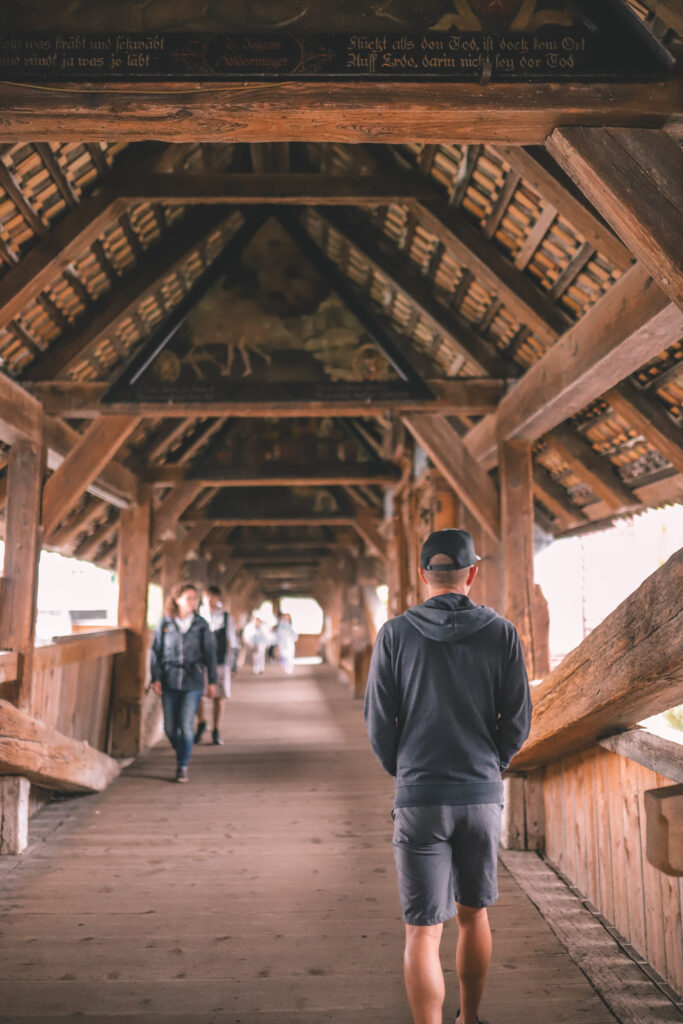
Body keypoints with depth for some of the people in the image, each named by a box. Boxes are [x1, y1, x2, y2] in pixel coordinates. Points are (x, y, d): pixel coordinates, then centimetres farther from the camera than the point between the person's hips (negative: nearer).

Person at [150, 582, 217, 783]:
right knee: (170, 727, 6)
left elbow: (210, 653, 4)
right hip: (169, 681, 1)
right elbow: (156, 651, 3)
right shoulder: (165, 623, 0)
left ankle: (183, 766, 10)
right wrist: (156, 678, -3)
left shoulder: (201, 625, 0)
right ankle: (181, 754, 34)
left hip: (193, 683, -1)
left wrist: (212, 681, 4)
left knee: (186, 726, -6)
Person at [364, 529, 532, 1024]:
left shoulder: (395, 633, -7)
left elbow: (379, 723, -4)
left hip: (420, 798, -2)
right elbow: (518, 721, 0)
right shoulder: (501, 632, -4)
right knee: (474, 914, 23)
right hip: (483, 795, 3)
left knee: (423, 931, 5)